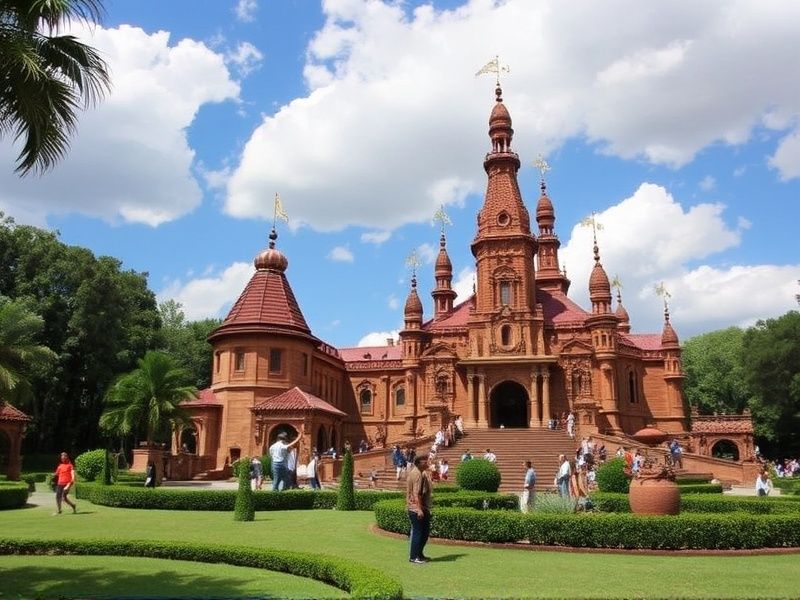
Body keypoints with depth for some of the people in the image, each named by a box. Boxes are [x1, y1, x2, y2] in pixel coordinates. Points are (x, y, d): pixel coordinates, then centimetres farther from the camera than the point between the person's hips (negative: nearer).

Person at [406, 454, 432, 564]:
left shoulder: (421, 473, 15)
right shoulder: (417, 474, -18)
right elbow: (416, 493, -24)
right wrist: (419, 509, -27)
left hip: (423, 508, 10)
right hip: (416, 509, -10)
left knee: (425, 531, 16)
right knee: (417, 532, -2)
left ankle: (419, 554, 27)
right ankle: (413, 557, 7)